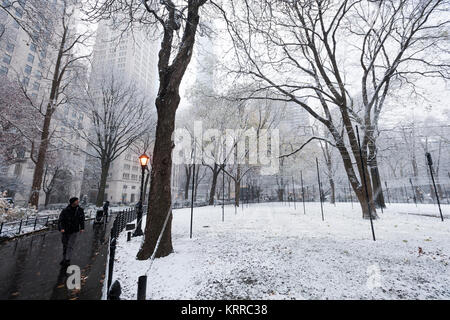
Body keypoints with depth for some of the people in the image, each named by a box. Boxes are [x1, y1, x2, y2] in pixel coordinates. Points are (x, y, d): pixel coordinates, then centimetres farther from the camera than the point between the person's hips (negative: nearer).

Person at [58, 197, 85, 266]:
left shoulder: (80, 210, -7)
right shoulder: (65, 210, -14)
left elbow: (82, 219, 3)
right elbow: (60, 220, -13)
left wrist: (82, 228, -3)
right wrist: (61, 228, -27)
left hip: (74, 231, 0)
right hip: (65, 231, 0)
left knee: (70, 246, -4)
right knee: (65, 245, 15)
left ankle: (67, 260, 4)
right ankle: (64, 258, 33)